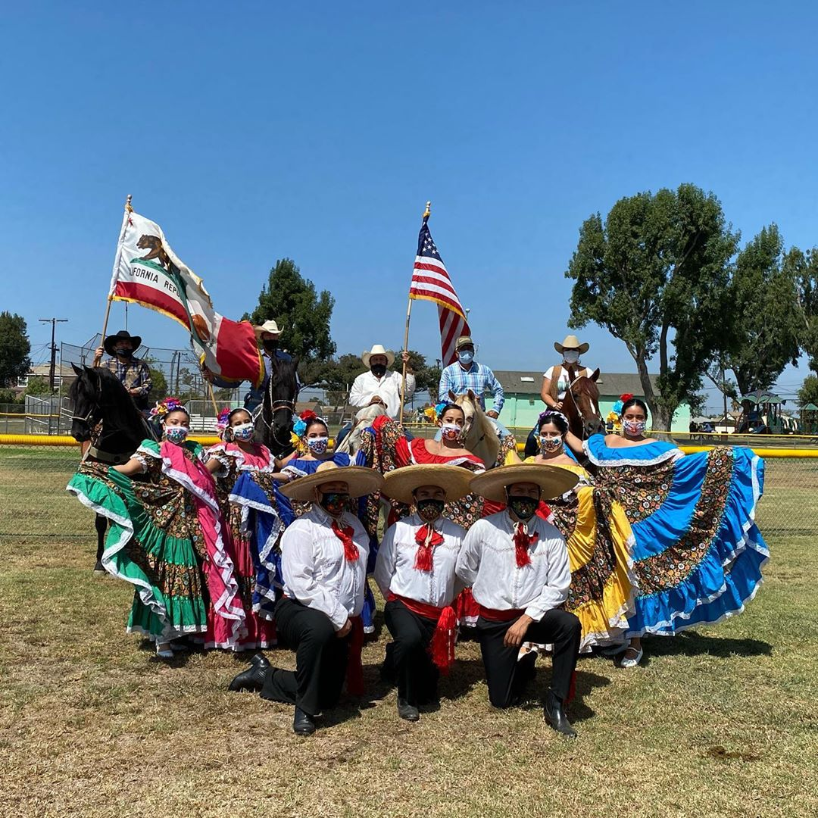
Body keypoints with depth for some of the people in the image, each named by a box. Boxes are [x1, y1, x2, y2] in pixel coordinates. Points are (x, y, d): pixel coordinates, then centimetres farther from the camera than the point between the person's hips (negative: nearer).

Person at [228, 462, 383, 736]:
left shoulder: (354, 525, 9)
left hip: (340, 622, 7)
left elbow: (359, 571, 11)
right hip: (299, 610, -7)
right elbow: (300, 584, -21)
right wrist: (338, 617, -21)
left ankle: (264, 676, 29)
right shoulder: (302, 529, -12)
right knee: (320, 629, -41)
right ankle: (304, 711, -22)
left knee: (328, 697, 7)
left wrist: (349, 618, 4)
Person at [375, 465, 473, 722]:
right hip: (403, 606, -2)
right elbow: (382, 573, 6)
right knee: (411, 638, -38)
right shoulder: (398, 530, -1)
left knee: (428, 692, 3)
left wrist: (448, 603, 10)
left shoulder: (458, 535, 1)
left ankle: (397, 655, 37)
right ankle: (406, 699, -11)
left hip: (439, 613, 2)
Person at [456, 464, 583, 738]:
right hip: (493, 621, 0)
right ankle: (523, 662, 35)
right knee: (502, 699, 0)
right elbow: (463, 570, 7)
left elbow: (557, 587, -9)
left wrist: (527, 619, -18)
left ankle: (555, 705, -17)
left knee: (570, 624, -32)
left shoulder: (551, 536, -7)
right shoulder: (483, 529, -8)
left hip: (533, 616, 0)